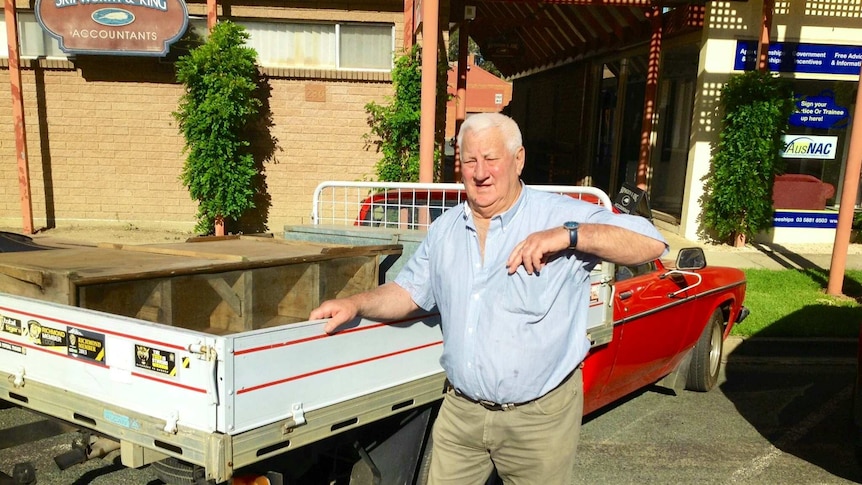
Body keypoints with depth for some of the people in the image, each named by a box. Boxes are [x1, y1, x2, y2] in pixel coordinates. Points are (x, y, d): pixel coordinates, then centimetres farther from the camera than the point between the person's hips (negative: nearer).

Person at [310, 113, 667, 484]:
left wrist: (569, 234, -30)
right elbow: (409, 291, 14)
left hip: (539, 417, -4)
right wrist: (356, 305, -2)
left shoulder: (561, 215, -11)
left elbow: (651, 243, -18)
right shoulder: (445, 229, 7)